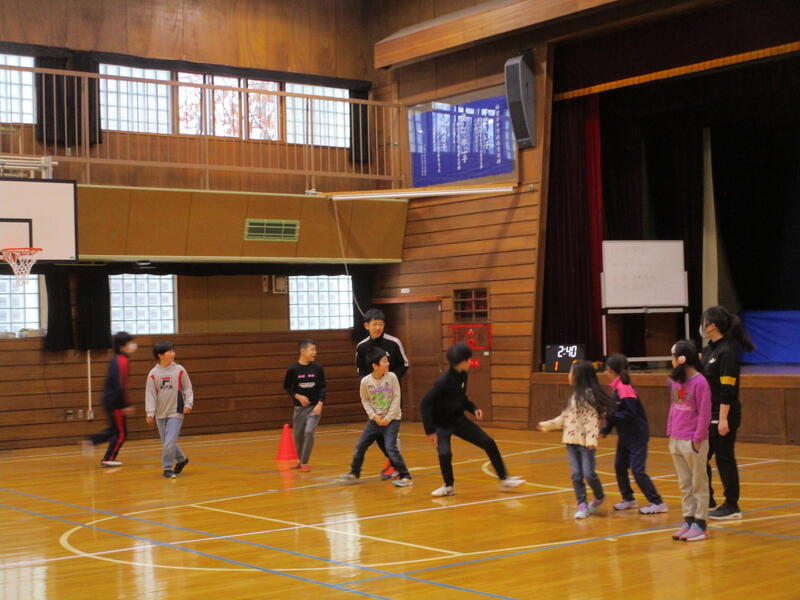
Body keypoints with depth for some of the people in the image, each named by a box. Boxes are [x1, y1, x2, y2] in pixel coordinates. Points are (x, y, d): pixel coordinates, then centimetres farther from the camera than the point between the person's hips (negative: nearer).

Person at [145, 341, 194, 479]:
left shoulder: (179, 370, -4)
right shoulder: (153, 374, -3)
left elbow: (188, 388, 3)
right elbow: (150, 394, -2)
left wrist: (188, 404, -9)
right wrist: (150, 413, -8)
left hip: (176, 412, -2)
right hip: (160, 413, 2)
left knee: (170, 442, -12)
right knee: (167, 442, 10)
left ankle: (167, 468, 2)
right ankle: (181, 460, 32)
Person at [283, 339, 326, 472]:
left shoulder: (318, 368, -5)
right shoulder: (293, 369, -7)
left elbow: (322, 387, -2)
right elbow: (287, 387, 3)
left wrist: (320, 403, -14)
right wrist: (297, 396, -12)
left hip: (315, 407, -1)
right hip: (299, 407, 1)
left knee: (309, 432, -16)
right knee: (298, 435, 10)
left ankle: (305, 462, -4)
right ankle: (300, 460, 34)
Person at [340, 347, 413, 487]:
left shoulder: (392, 377, -11)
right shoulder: (365, 381, -7)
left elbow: (396, 398, -8)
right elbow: (365, 400, 5)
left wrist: (388, 418, -11)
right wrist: (374, 416, -7)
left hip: (391, 419, -3)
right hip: (375, 420, 3)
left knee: (390, 447, -17)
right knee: (360, 445, 8)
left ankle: (405, 477, -8)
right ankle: (354, 473, 29)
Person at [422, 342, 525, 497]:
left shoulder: (463, 375, -5)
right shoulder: (444, 380, -27)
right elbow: (425, 404, -25)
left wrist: (473, 408, -5)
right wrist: (430, 431, -27)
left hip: (459, 419, 7)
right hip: (441, 424, -7)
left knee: (489, 443, 1)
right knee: (445, 453, -26)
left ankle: (504, 480, 12)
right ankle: (449, 486, 2)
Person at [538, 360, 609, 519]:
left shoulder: (590, 394, -10)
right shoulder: (574, 395, 15)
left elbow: (593, 418, -16)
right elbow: (565, 417, 22)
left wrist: (592, 439, -24)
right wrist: (547, 425, 25)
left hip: (585, 441, -7)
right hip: (571, 440, 7)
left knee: (589, 474, -4)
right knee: (576, 475, 2)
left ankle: (599, 498, 20)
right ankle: (582, 504, 7)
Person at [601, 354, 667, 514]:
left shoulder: (624, 389, -21)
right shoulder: (617, 388, 8)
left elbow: (630, 413, -25)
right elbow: (618, 413, 14)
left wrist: (610, 416, -24)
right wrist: (606, 429, 8)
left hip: (636, 435, -9)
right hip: (625, 435, 9)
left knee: (637, 470, -9)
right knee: (620, 466, 12)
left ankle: (657, 503, -2)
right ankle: (629, 499, 25)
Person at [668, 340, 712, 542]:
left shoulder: (699, 382, -14)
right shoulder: (676, 381, 9)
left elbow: (704, 413, -14)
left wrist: (697, 439, -14)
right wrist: (670, 433, 9)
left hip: (693, 443, -8)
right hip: (676, 441, 8)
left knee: (699, 484, 3)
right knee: (684, 484, 13)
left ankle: (700, 524, 9)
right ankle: (688, 520, 22)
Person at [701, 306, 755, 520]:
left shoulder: (727, 351, -16)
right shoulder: (710, 349, 11)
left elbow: (728, 390, -21)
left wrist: (723, 419, -22)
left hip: (723, 417, -9)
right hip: (708, 416, 9)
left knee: (725, 460, 0)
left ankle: (731, 507, 11)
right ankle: (708, 502, 24)